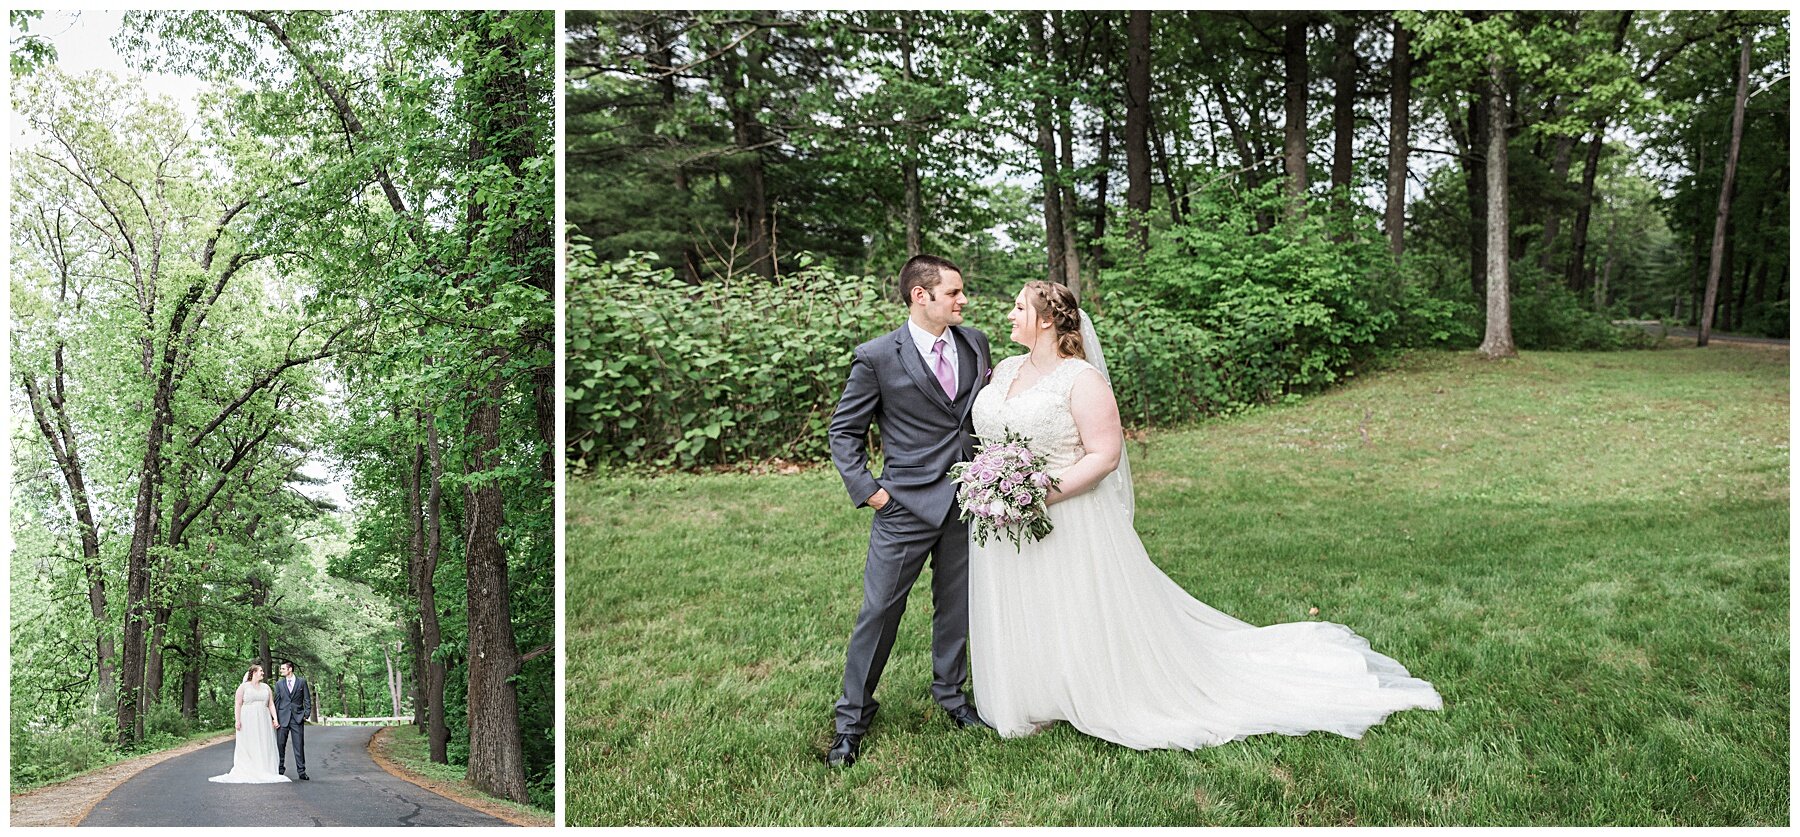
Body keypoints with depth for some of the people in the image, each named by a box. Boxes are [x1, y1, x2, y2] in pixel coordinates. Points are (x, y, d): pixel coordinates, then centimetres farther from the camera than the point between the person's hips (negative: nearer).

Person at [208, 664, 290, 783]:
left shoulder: (266, 687, 14)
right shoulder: (243, 686, 2)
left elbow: (271, 704, 11)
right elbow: (237, 704, -3)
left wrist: (275, 718, 0)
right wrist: (237, 720, -13)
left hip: (263, 721, 4)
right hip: (247, 721, -4)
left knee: (264, 746, 1)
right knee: (247, 746, -5)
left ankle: (263, 771, 2)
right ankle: (245, 772, -4)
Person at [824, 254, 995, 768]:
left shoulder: (975, 343, 5)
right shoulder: (877, 357, -9)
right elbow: (844, 431, -1)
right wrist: (865, 489, -9)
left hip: (969, 501, 4)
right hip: (906, 507, -4)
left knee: (956, 608, 16)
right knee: (879, 611, 1)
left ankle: (951, 696, 35)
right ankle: (853, 716, 16)